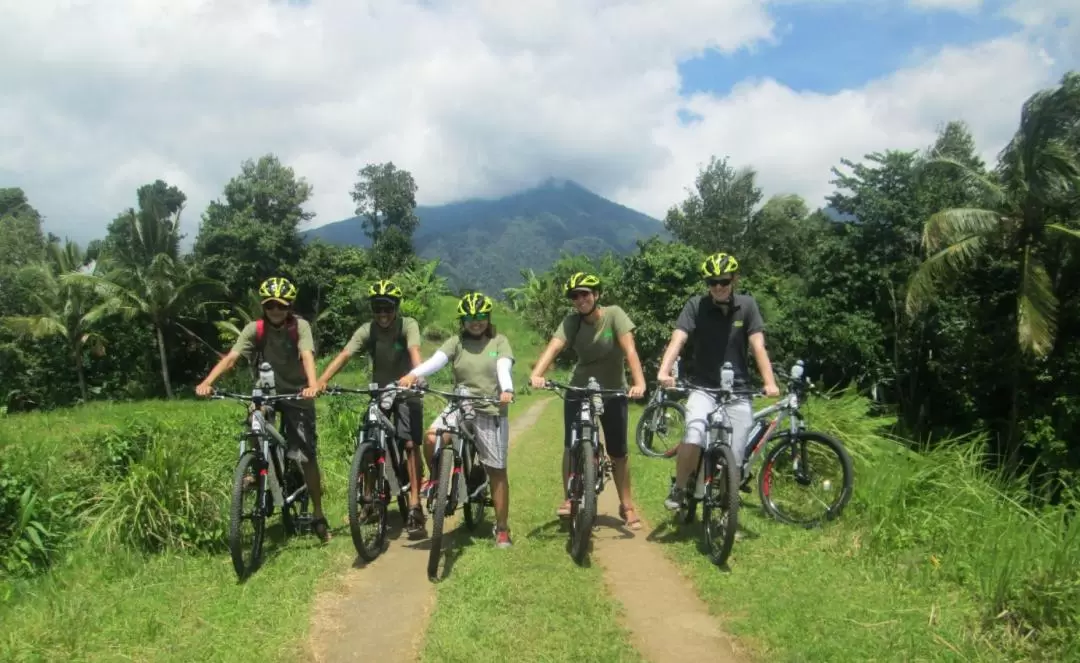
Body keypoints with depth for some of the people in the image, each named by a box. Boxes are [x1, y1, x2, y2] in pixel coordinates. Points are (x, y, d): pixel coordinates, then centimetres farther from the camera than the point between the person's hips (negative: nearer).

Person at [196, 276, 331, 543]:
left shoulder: (300, 326, -16)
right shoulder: (255, 328, -12)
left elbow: (307, 356, -31)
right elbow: (231, 357, -23)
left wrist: (313, 385, -50)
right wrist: (207, 382, -39)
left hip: (297, 394, -2)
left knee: (307, 456, -5)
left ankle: (318, 515, 7)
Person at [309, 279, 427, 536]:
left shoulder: (408, 325, -16)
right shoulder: (367, 331, -10)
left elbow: (414, 351, -34)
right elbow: (344, 355, -22)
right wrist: (320, 381, -38)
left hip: (406, 393, -3)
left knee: (410, 445, -15)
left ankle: (415, 507, -11)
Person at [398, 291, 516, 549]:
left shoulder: (499, 341, 5)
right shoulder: (456, 342, 6)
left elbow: (504, 368, -12)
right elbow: (436, 359, -12)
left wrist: (507, 390, -34)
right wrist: (413, 374, -33)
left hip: (492, 411, -1)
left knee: (497, 471, 3)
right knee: (431, 438, -25)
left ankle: (502, 529, 16)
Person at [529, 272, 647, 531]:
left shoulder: (614, 315, -15)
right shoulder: (572, 322, -10)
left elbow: (629, 349, -27)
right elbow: (554, 346, -26)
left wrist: (639, 382, -41)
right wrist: (536, 374, -44)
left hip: (613, 392, -1)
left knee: (617, 452, 4)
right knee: (571, 446, -6)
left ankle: (627, 506, 20)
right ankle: (570, 498, 13)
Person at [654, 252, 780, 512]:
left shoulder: (746, 305, -1)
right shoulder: (696, 306, -6)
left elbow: (758, 346, -8)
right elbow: (677, 339, -18)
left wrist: (770, 382, -23)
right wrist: (663, 372, -35)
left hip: (738, 391, 2)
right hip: (703, 387, -2)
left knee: (734, 460, -1)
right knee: (694, 436, -29)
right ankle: (678, 488, -4)